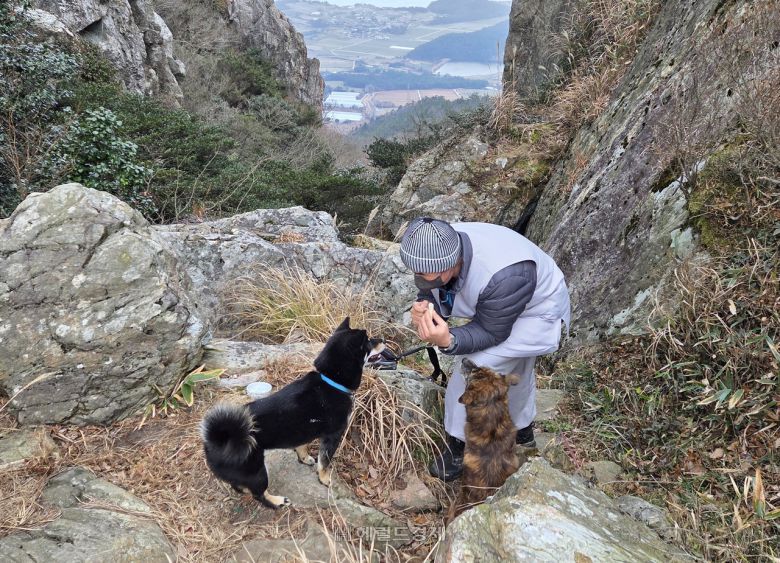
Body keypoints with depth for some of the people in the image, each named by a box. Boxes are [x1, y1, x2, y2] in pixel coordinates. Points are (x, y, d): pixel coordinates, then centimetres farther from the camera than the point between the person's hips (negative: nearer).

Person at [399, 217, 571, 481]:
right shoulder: (433, 250, -26)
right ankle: (523, 430, 55)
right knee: (515, 369, 28)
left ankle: (460, 445, 2)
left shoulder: (503, 276, -45)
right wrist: (423, 308, -36)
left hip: (538, 313, -7)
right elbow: (429, 295, -12)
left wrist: (449, 341, -51)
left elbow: (491, 332, -34)